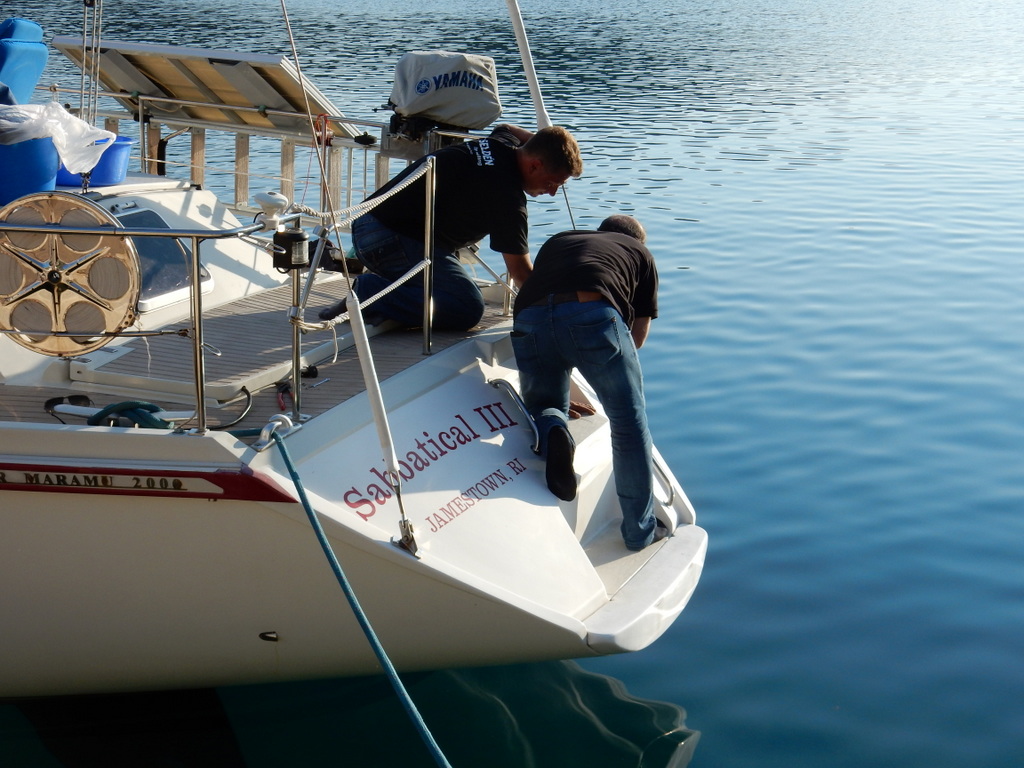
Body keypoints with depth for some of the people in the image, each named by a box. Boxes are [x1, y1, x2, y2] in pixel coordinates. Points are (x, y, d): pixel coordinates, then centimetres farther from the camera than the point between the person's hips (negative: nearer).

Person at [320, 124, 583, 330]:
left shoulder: (502, 142, 7)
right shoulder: (506, 192, -20)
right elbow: (520, 270, -18)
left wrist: (547, 141, 22)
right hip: (392, 238, -10)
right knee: (467, 309, -20)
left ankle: (377, 281, 14)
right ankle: (368, 291, -16)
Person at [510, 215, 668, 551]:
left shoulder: (556, 241, 39)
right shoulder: (639, 252, 32)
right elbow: (638, 335, 29)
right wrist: (605, 360, 50)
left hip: (528, 320, 3)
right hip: (593, 314, -3)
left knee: (543, 407, 26)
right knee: (629, 422, 15)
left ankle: (551, 433, -10)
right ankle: (640, 531, 20)